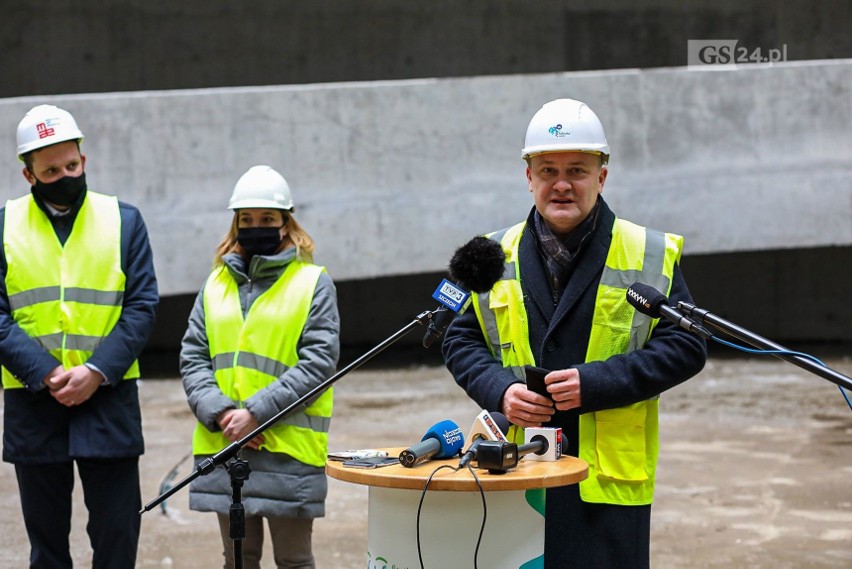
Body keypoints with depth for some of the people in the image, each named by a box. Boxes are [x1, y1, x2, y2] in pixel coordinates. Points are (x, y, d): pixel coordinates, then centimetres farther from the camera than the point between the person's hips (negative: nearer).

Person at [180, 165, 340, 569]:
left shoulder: (314, 283, 2)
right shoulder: (215, 285, 14)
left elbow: (319, 360, -8)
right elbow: (192, 358, 7)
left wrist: (257, 411, -16)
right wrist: (221, 414, -10)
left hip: (289, 446, -4)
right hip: (223, 444, 4)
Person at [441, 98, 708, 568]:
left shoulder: (648, 257, 2)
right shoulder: (496, 258, 11)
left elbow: (686, 345, -3)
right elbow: (459, 340, 15)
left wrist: (595, 382, -14)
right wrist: (500, 390, -6)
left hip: (609, 479, -2)